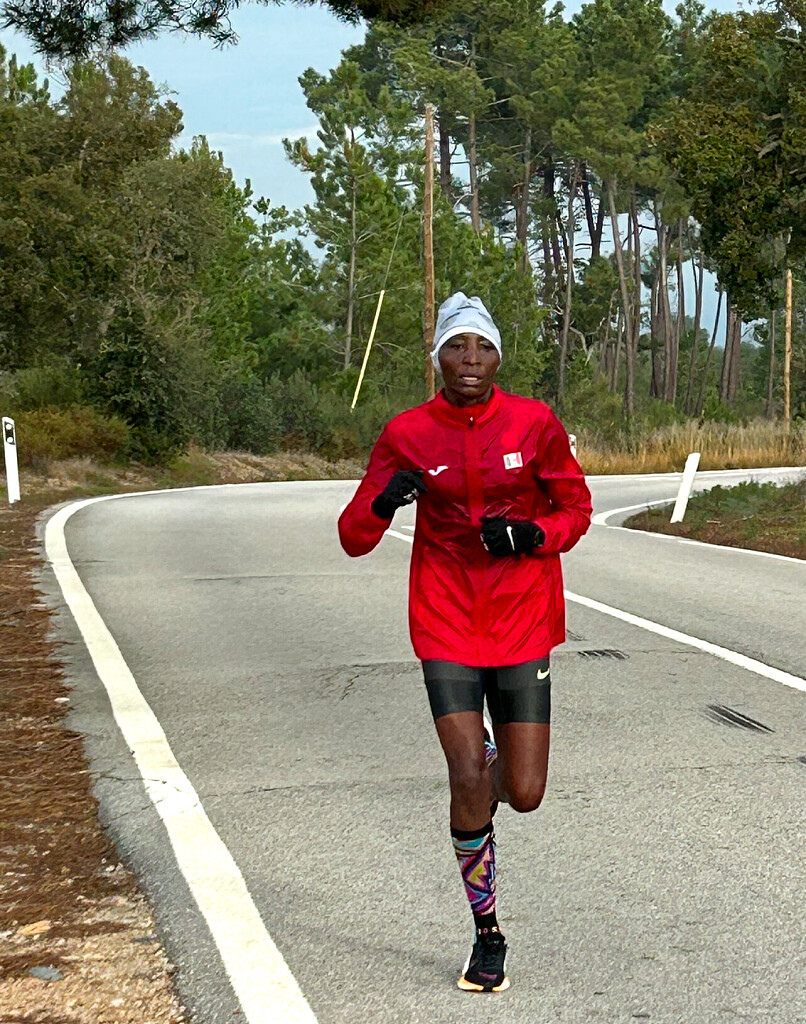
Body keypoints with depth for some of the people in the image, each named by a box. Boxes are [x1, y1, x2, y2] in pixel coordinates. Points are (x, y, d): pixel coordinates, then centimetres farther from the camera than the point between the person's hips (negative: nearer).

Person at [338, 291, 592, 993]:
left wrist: (531, 534, -14)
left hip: (522, 620, 1)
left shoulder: (534, 423, -4)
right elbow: (354, 538, -3)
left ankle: (494, 763, 36)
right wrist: (383, 500, -25)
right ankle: (487, 935, 12)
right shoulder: (408, 434, -4)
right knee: (468, 783, -9)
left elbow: (576, 509, 7)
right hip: (447, 624, 0)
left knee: (524, 795, -3)